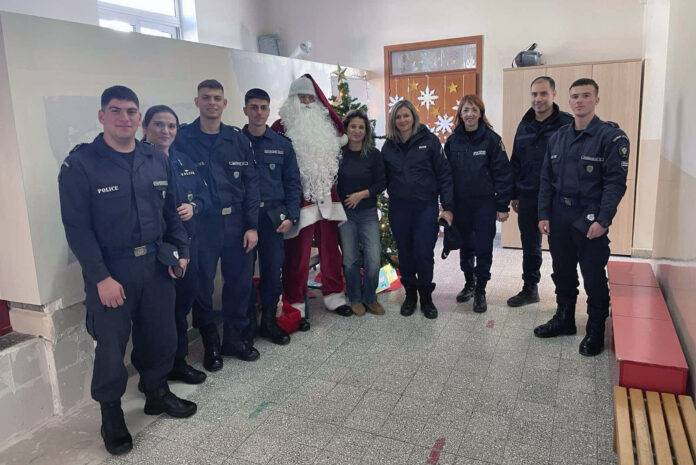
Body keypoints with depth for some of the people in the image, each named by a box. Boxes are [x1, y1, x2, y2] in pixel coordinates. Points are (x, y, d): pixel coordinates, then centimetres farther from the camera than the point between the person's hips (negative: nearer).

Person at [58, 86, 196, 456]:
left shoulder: (155, 159, 7)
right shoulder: (80, 163, -8)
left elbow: (170, 210, 14)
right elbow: (77, 227, -11)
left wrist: (180, 251, 5)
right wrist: (101, 277, -16)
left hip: (156, 263, 5)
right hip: (111, 269, -4)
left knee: (161, 335, 14)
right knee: (112, 345, 5)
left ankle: (157, 394, 37)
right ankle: (110, 413, 27)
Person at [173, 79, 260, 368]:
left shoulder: (237, 139, 5)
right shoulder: (182, 139, -3)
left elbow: (251, 183, 4)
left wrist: (252, 225, 0)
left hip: (236, 222, 3)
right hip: (201, 225, -3)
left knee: (239, 283, 11)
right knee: (203, 287, 6)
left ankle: (236, 339, 30)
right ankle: (211, 344, 25)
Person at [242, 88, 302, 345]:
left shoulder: (282, 145, 8)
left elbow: (293, 183, 7)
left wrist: (290, 216, -3)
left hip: (273, 217, 2)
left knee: (273, 271, 6)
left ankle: (268, 321, 22)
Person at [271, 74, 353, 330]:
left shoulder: (327, 126, 12)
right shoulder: (282, 127, -4)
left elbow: (337, 157, 23)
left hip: (327, 198, 5)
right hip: (300, 200, -5)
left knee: (330, 249, 14)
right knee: (297, 256, 0)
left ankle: (334, 296, 30)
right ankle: (295, 308, 12)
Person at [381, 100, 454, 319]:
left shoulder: (429, 140, -2)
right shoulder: (388, 146, 7)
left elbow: (444, 174, -3)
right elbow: (384, 178, 14)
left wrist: (448, 206, -7)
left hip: (426, 207, -3)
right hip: (399, 208, 3)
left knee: (424, 253, -4)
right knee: (405, 254, 8)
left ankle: (426, 297, 16)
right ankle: (410, 294, 26)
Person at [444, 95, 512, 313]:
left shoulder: (491, 139, -7)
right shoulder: (452, 141, 3)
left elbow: (502, 173, -8)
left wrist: (503, 206, -11)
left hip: (485, 204, -3)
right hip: (460, 204, 3)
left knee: (483, 248, 2)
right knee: (465, 246, 14)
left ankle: (480, 290, 17)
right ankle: (469, 282, 33)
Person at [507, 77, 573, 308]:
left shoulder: (567, 124, -8)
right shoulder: (524, 126, 9)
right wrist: (514, 195, 12)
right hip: (527, 198, 5)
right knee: (530, 247, 15)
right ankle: (529, 289, 30)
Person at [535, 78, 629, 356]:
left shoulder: (611, 136, -7)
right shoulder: (558, 137, 9)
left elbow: (615, 182, -12)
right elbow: (547, 180, 9)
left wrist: (603, 220, -18)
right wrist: (544, 215, 2)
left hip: (590, 221, -5)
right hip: (558, 219, 5)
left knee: (594, 278, 5)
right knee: (562, 273, 16)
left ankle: (596, 330, 21)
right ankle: (564, 319, 33)